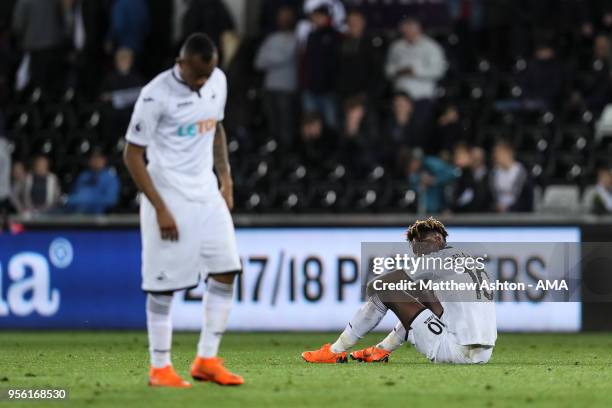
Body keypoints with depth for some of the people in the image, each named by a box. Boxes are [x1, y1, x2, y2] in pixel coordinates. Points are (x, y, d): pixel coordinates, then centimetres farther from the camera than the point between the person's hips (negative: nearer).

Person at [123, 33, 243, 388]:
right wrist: (161, 210, -17)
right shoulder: (156, 95, -18)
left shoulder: (218, 81, 2)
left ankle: (207, 360, 10)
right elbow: (132, 155, -14)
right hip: (169, 198, -6)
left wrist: (226, 179, 11)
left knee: (226, 272, 2)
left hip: (207, 195, 6)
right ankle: (160, 368, 8)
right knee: (164, 285, -3)